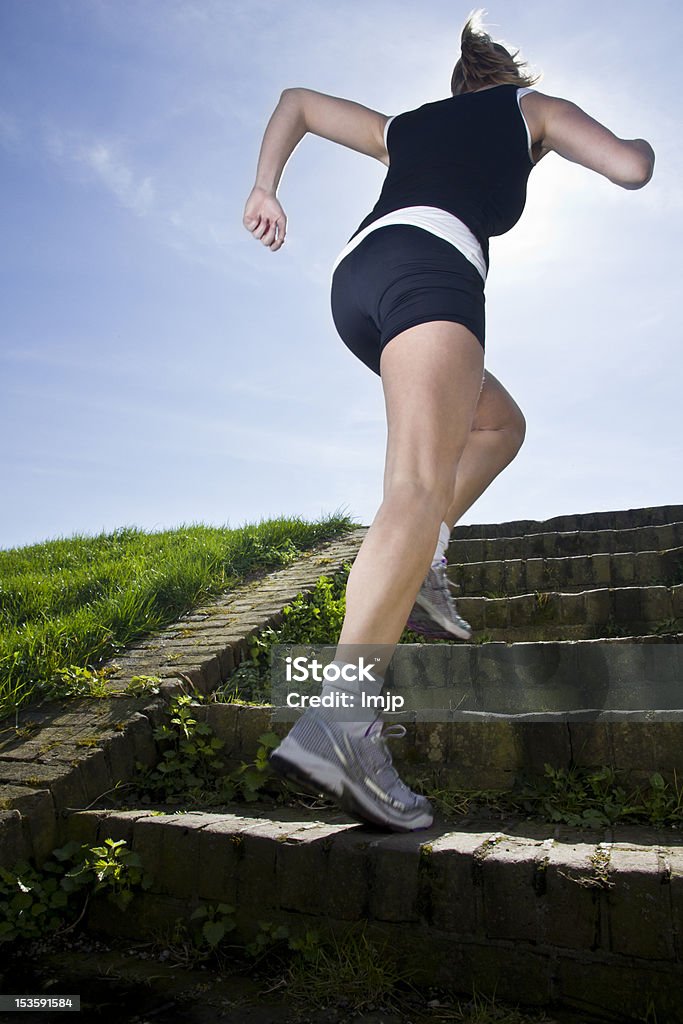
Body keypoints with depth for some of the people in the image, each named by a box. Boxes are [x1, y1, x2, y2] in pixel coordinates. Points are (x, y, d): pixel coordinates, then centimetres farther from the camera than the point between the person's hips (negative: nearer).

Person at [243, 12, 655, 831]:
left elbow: (297, 101, 43)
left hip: (354, 278, 7)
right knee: (421, 486, -25)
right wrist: (640, 144, 39)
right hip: (428, 262, -6)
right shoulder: (532, 109, 27)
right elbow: (630, 170, 16)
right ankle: (340, 722, -42)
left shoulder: (406, 127, 38)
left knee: (499, 423, 22)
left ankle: (416, 568, 2)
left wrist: (265, 189, 33)